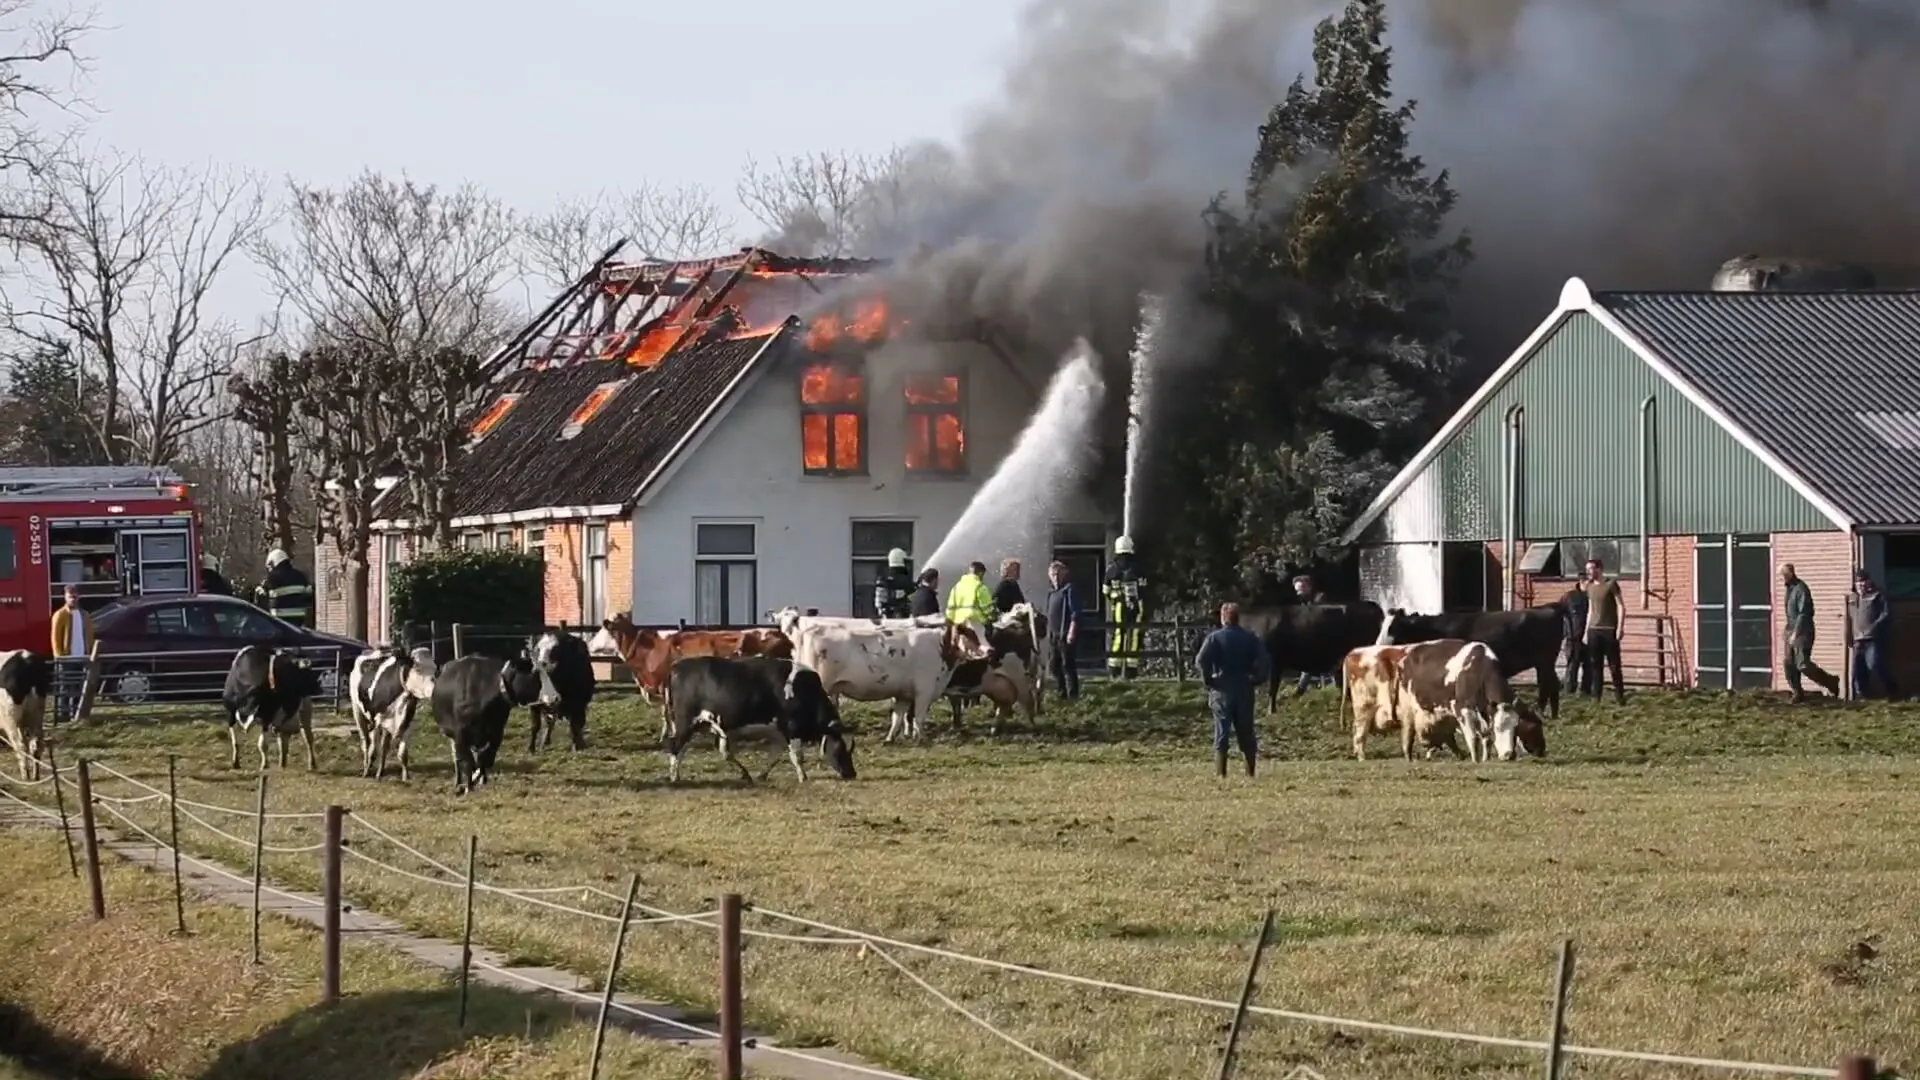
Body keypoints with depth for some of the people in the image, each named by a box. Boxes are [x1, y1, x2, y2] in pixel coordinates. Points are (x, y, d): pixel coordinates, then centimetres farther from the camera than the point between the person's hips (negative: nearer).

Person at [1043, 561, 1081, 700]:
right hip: (1053, 635, 9)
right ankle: (1061, 693, 18)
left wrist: (1072, 631, -21)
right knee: (1054, 664, 11)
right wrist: (1048, 631, 19)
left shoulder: (1069, 590, -8)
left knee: (1068, 665, -8)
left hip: (1065, 635, -9)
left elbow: (1075, 613, -14)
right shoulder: (1051, 592, 16)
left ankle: (1073, 694, -7)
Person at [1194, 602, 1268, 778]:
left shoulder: (1215, 638, -5)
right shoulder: (1250, 638, 5)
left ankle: (1221, 772, -7)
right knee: (1246, 731, 11)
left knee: (1221, 731, -1)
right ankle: (1250, 770, 11)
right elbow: (1262, 660, -5)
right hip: (1245, 689, 3)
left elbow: (1201, 661, -18)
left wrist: (1207, 679, -7)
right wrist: (1257, 679, 4)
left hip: (1222, 689, -3)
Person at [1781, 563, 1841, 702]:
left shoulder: (1801, 589, -15)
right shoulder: (1790, 589, 14)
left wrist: (1795, 633, -24)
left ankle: (1831, 683, 0)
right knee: (1790, 665, 4)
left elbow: (1803, 613, -21)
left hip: (1802, 633, -9)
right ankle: (1798, 694, 10)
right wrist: (1787, 632, 20)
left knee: (1803, 665, -14)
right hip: (1792, 632, 9)